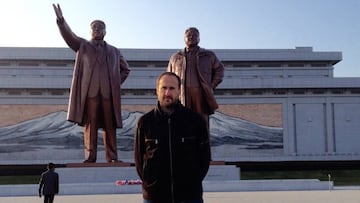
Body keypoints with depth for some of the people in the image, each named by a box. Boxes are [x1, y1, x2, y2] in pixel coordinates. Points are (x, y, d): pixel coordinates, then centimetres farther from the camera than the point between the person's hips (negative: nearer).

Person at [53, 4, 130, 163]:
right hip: (89, 91, -2)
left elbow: (125, 69, 28)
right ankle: (90, 157, -3)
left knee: (110, 126, 1)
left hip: (109, 93, 2)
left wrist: (117, 83, 12)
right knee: (90, 125, -5)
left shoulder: (114, 51, 22)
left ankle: (112, 158, 3)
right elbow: (69, 36, 0)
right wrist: (61, 20, -17)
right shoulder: (83, 45, 16)